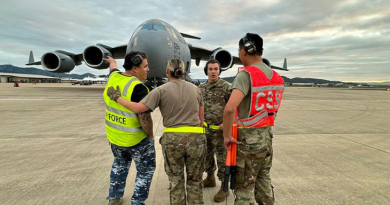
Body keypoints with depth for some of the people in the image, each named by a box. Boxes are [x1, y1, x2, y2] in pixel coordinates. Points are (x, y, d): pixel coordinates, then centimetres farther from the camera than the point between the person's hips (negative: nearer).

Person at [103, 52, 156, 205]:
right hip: (137, 138, -7)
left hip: (114, 135, 8)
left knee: (120, 163, 31)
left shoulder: (114, 77, -3)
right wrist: (150, 135, -11)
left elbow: (113, 67, 22)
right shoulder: (138, 88, -26)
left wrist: (112, 61, 45)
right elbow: (145, 119, -29)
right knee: (146, 170, 15)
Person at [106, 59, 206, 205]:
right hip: (195, 138, 2)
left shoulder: (161, 90, -3)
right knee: (194, 181, 17)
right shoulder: (194, 89, 8)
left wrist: (117, 97, 5)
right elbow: (201, 117, 12)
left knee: (176, 181, 17)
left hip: (172, 139, -2)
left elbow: (138, 108, -8)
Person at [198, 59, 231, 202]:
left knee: (222, 159, 4)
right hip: (205, 130, 6)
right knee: (206, 156, 20)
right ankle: (210, 179, 41)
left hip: (220, 130, -6)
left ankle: (224, 188, 19)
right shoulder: (201, 87, 7)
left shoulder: (226, 86, -10)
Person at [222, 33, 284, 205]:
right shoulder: (276, 76, 7)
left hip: (248, 138, -7)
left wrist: (227, 135, -17)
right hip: (267, 136, 8)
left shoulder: (246, 74, -18)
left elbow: (229, 109, -30)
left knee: (243, 187, 8)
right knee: (264, 181, 23)